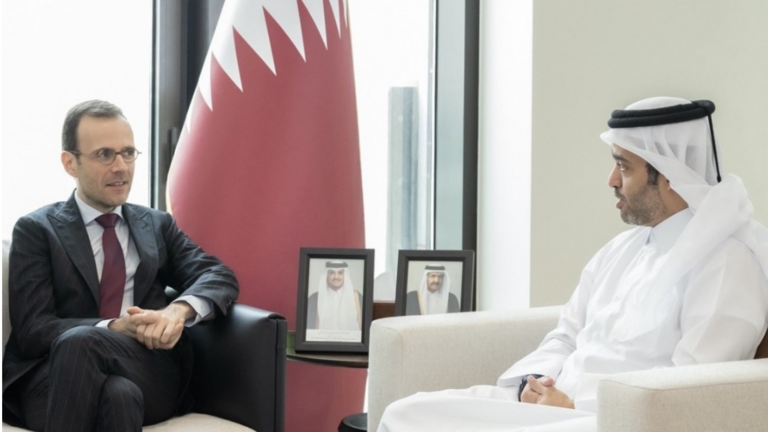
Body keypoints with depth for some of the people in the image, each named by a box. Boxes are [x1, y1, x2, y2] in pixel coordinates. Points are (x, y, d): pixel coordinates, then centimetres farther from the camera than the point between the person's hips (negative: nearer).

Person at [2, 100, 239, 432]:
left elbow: (220, 277, 7)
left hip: (151, 376, 2)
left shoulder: (157, 225, 21)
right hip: (56, 381, -2)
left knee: (79, 342, -33)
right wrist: (115, 329, -19)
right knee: (117, 394, -39)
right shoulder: (37, 230, 9)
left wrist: (179, 310, -16)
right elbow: (33, 331, -2)